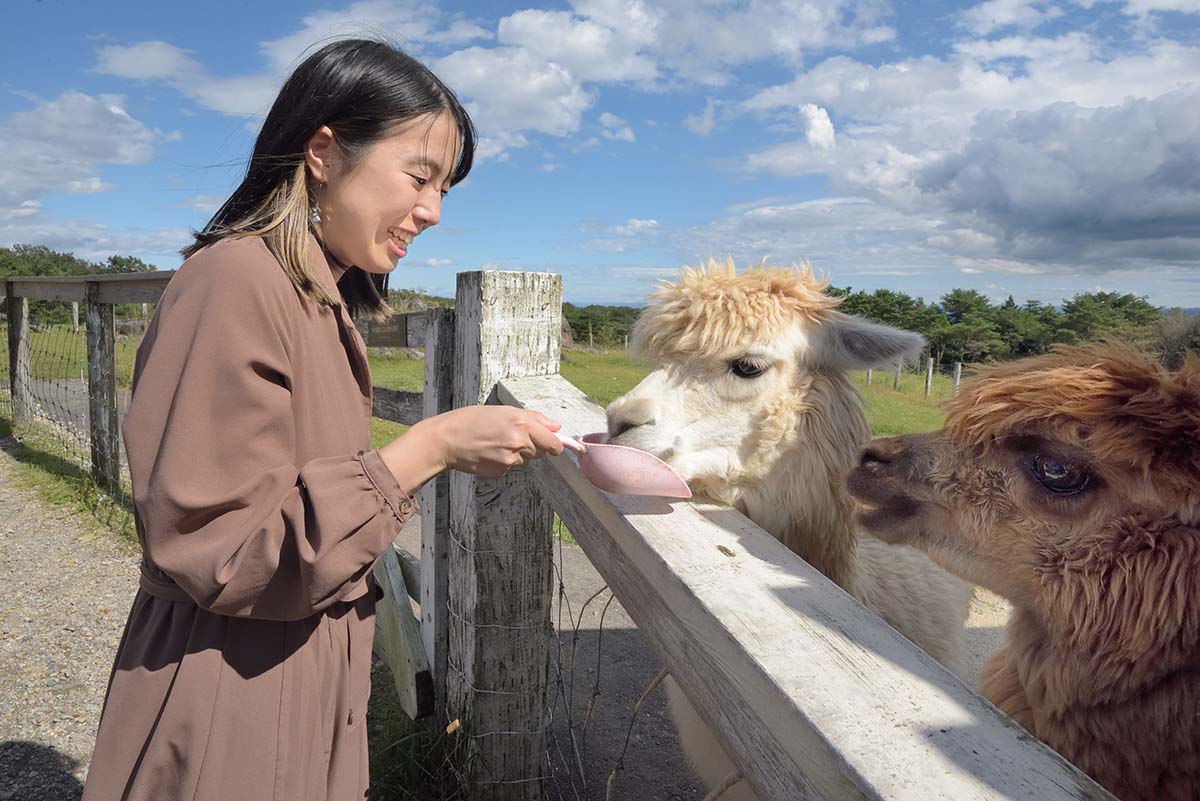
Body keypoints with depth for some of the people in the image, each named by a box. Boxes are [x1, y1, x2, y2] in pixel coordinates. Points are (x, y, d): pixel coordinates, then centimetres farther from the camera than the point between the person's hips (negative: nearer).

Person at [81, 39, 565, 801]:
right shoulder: (235, 280, -19)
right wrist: (428, 447, -24)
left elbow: (316, 491, 8)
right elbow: (220, 552, -23)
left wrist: (455, 447, 1)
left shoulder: (322, 301, 7)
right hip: (232, 716, -8)